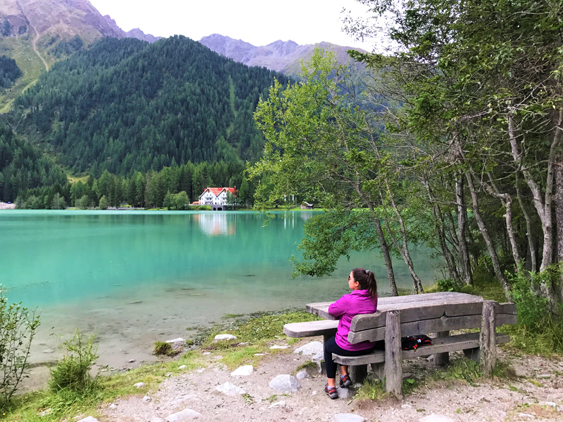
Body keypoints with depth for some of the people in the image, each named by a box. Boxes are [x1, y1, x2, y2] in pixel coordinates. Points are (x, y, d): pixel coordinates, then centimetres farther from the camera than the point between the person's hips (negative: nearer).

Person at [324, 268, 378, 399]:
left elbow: (331, 309, -9)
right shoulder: (373, 297, -7)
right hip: (369, 347, 6)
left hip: (350, 348, -6)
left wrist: (342, 308, 8)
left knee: (328, 346, 27)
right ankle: (344, 376, 37)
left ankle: (331, 386, 29)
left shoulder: (348, 300, -26)